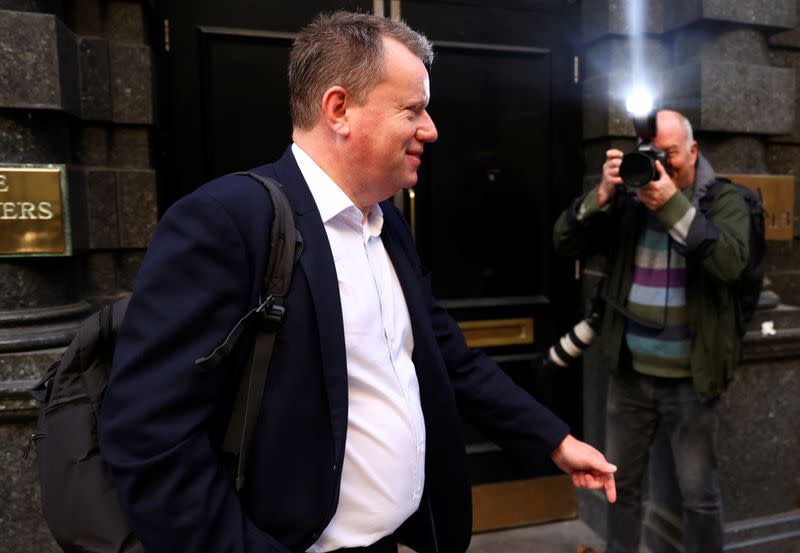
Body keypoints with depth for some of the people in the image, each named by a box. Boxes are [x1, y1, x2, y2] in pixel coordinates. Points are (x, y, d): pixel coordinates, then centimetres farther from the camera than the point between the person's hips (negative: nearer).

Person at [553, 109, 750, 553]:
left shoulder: (723, 201, -4)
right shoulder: (625, 200, 1)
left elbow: (730, 262, -22)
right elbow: (565, 243, -6)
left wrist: (673, 205, -27)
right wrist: (603, 194, -18)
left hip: (690, 378, -2)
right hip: (629, 372, 3)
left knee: (699, 494, 9)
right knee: (620, 482, 16)